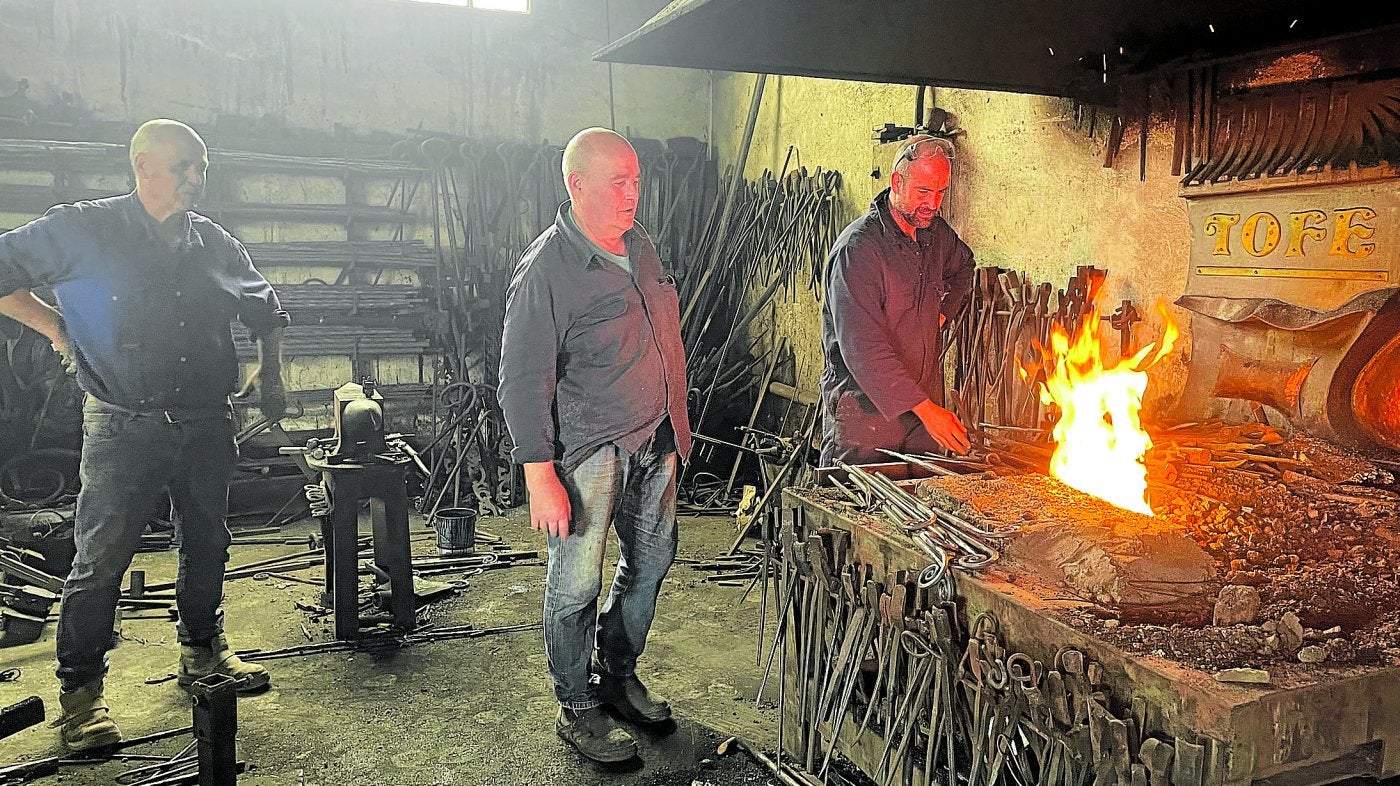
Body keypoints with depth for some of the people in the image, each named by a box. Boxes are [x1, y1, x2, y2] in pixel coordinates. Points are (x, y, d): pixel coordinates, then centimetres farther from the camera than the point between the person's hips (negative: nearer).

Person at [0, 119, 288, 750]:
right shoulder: (83, 230, -6)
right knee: (100, 560, 0)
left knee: (207, 545, 15)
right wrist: (58, 328, -2)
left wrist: (269, 374, 15)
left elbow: (266, 310, 23)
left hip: (206, 426, 5)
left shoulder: (215, 244, 8)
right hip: (124, 430, -4)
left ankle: (203, 650, 34)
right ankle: (80, 690, 15)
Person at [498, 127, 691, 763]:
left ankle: (618, 676, 38)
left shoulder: (639, 244, 7)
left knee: (651, 562, 18)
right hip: (587, 451, -8)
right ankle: (577, 708, 22)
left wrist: (676, 422, 20)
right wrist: (540, 477, -21)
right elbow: (522, 381, -19)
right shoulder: (545, 269, -18)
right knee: (576, 584, 2)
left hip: (653, 440, 8)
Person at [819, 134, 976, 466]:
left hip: (925, 403, 7)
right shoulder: (858, 248, -18)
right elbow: (863, 348, -25)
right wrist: (924, 408, -29)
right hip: (865, 410, -7)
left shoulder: (937, 233, 6)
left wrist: (942, 311, 12)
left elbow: (963, 265, 33)